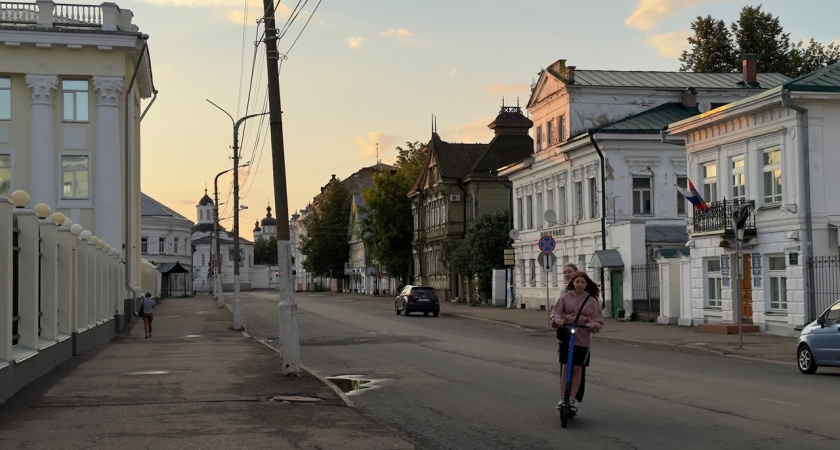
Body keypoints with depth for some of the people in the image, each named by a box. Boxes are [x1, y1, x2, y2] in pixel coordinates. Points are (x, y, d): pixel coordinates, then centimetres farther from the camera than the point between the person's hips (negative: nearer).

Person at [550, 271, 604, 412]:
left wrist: (591, 323, -20)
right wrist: (558, 319, -22)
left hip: (582, 339, 0)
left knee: (577, 370, 4)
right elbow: (555, 312, 0)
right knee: (565, 368, 0)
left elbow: (599, 321, 2)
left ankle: (572, 399, 13)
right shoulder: (565, 297, 1)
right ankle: (562, 398, 9)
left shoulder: (592, 301, 2)